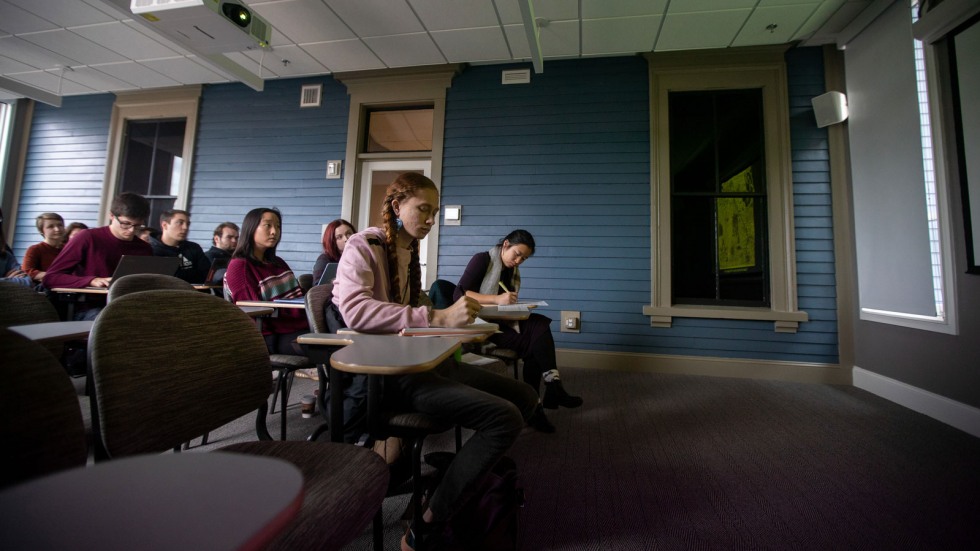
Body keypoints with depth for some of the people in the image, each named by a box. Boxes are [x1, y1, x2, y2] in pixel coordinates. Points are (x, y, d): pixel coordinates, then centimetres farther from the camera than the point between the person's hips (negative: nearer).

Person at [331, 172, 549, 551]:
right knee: (505, 417, -21)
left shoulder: (410, 250, 17)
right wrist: (438, 318, -31)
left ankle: (470, 477, 13)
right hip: (384, 372, -8)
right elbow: (353, 309, -25)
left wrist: (456, 314, 6)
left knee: (524, 396, 4)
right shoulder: (364, 245, -7)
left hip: (418, 360, 8)